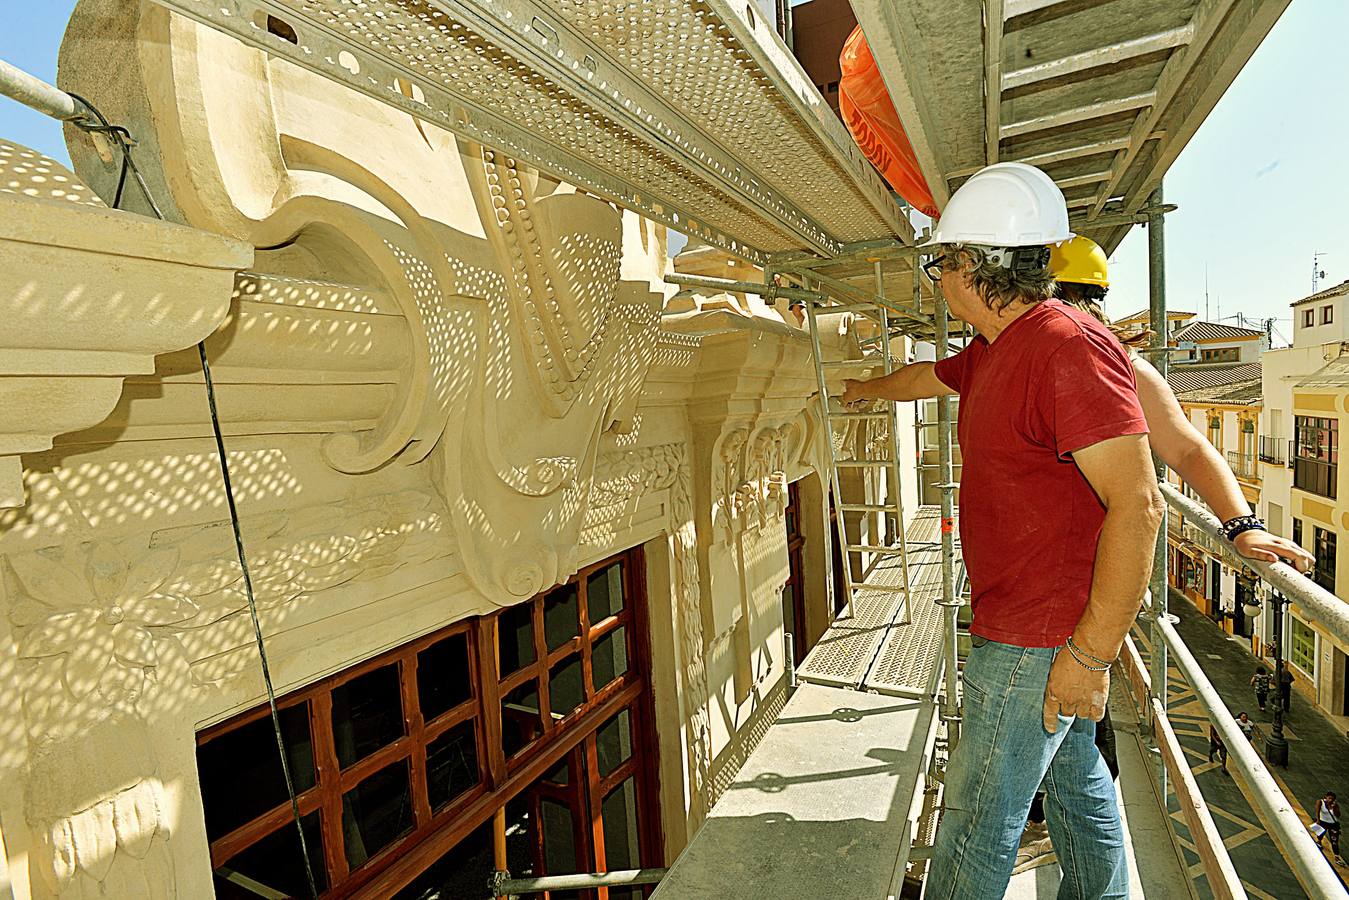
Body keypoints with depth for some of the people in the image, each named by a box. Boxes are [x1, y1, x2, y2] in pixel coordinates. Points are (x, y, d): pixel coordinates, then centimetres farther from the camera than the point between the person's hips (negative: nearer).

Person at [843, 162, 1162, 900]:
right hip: (1023, 625, 9)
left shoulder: (1069, 348, -23)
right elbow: (925, 377, 28)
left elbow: (1138, 505, -26)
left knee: (976, 822, 4)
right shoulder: (995, 354, 7)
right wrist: (868, 389, 48)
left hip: (1038, 642, -9)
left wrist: (1090, 653, -23)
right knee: (1073, 775, 26)